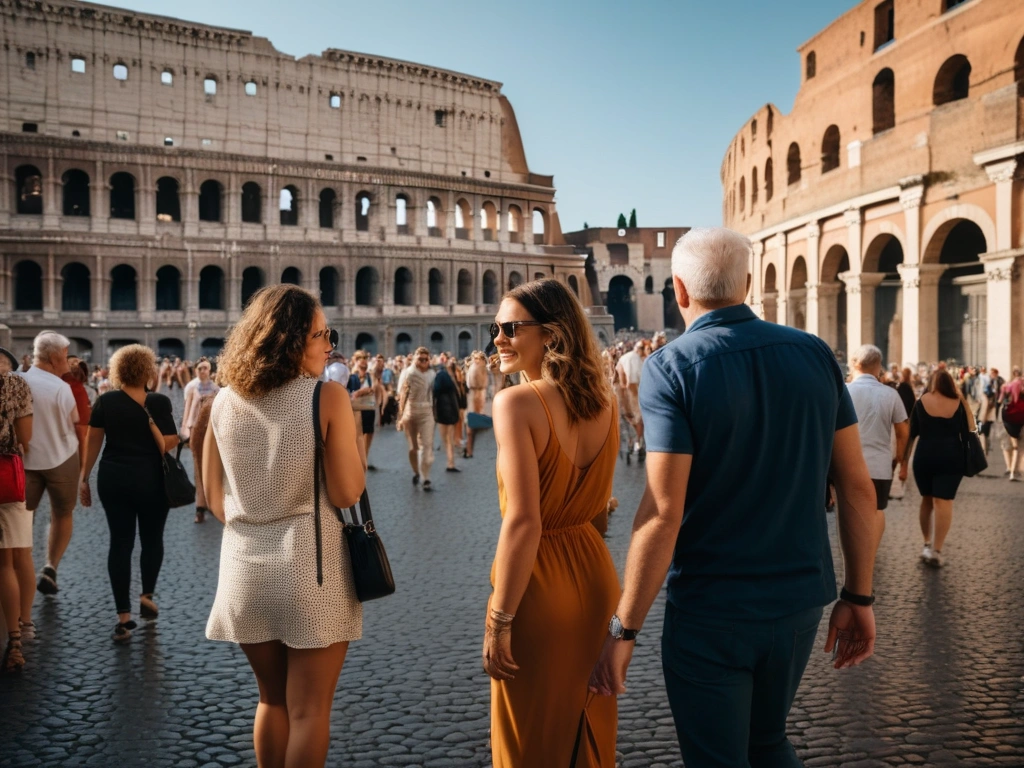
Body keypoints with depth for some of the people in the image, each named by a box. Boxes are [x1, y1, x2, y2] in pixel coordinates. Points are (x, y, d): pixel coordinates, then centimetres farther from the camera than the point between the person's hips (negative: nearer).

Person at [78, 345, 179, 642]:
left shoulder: (105, 401, 0)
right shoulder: (159, 402, -9)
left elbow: (93, 441, 3)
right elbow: (169, 444, -12)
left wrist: (84, 477, 11)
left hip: (112, 478, 3)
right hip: (150, 479, -2)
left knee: (120, 542, 5)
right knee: (152, 539, 18)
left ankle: (123, 618, 5)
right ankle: (147, 595, 15)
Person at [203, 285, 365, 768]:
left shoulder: (225, 400, 2)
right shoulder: (328, 396, -13)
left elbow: (217, 501, 7)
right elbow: (347, 493, -13)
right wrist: (352, 440, 0)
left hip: (246, 566, 5)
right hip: (310, 566, -5)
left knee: (272, 699, 22)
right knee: (308, 709, 8)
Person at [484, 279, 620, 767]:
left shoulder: (516, 402, -19)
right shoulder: (605, 402, 1)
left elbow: (523, 521, -23)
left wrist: (499, 621, -17)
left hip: (540, 584, -7)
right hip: (596, 575, 7)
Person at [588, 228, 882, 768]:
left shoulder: (671, 368, -14)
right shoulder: (815, 354, -1)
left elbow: (663, 514, -20)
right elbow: (858, 487, 1)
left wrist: (623, 629, -13)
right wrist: (859, 596, 10)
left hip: (709, 612, -5)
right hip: (801, 601, 5)